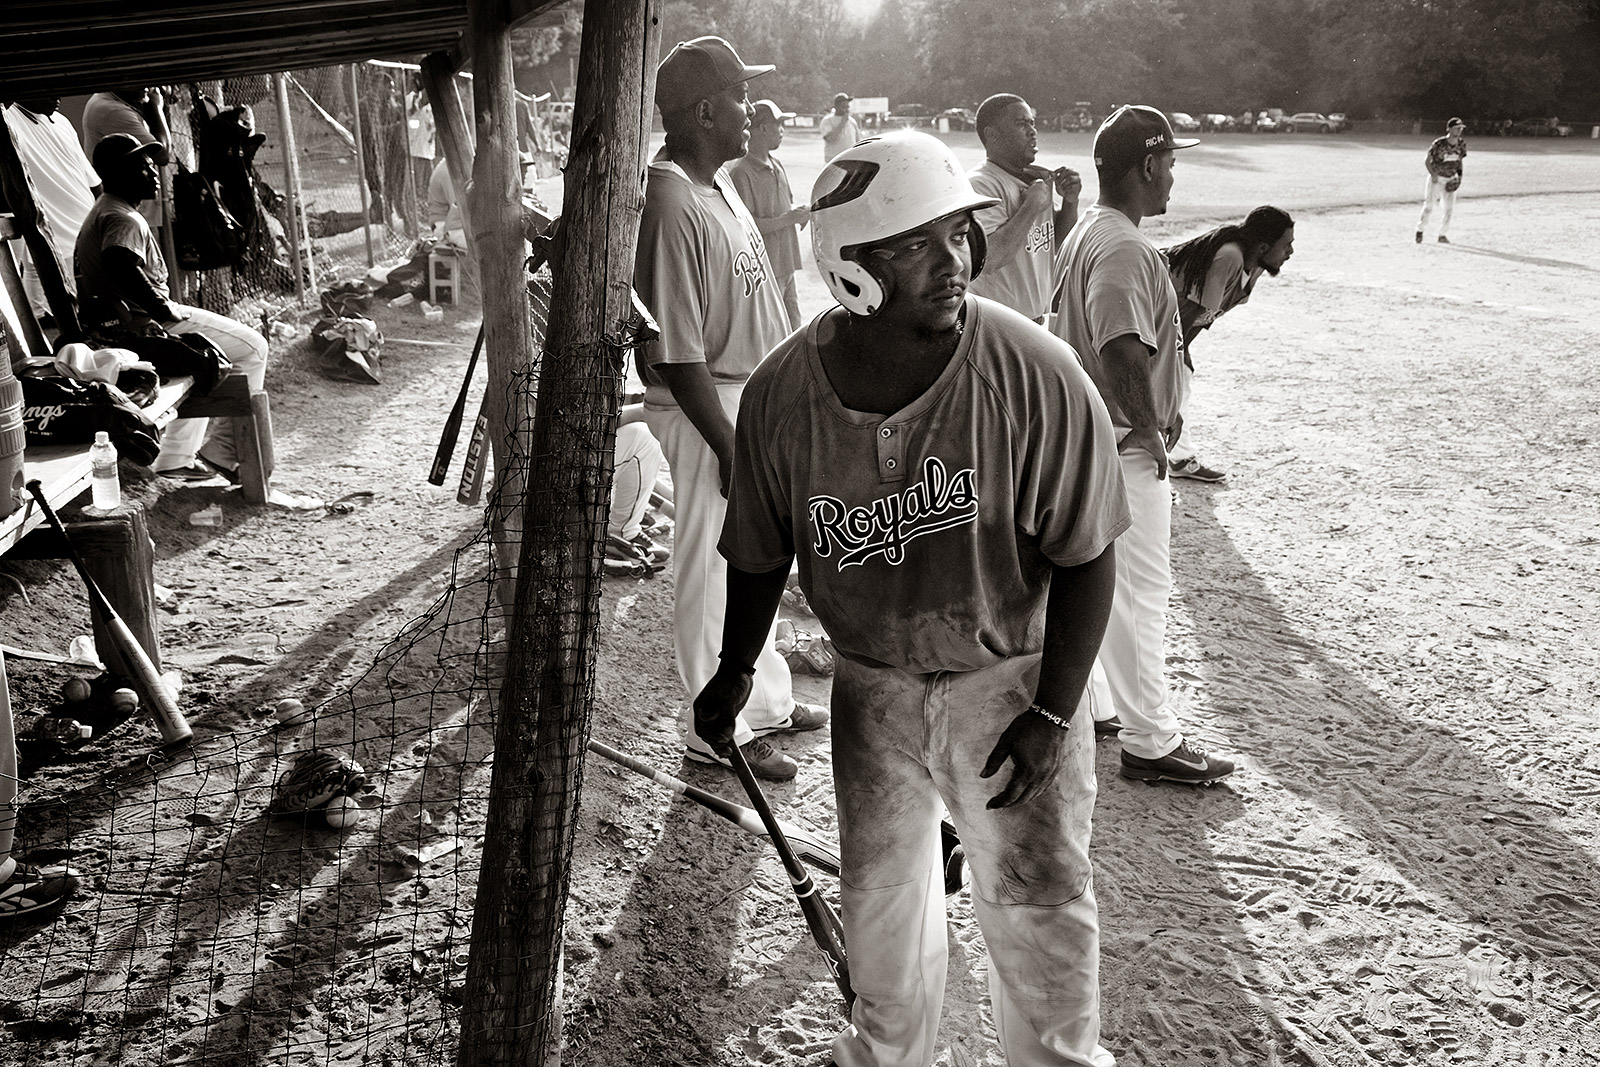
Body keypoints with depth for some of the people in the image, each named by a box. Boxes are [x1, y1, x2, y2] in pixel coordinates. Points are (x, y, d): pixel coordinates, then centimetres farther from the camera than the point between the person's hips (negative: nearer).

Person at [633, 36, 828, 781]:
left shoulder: (718, 184, 7)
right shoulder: (671, 206, -24)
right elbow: (678, 354, -25)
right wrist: (730, 448, -23)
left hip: (754, 396, 10)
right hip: (705, 411, -10)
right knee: (713, 569, 4)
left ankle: (767, 701, 38)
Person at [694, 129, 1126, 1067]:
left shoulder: (1035, 375, -22)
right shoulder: (783, 393, -14)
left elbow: (1087, 557, -14)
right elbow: (761, 556, 2)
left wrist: (1053, 712, -15)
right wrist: (736, 672, 0)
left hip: (1010, 679, -2)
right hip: (871, 684, 3)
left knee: (1038, 903, 6)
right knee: (879, 886, 19)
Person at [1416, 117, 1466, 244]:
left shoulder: (1461, 144, -3)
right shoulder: (1439, 144, -19)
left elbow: (1459, 160, 12)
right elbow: (1427, 160, -11)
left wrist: (1459, 174, 0)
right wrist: (1433, 175, -18)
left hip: (1451, 180, 5)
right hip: (1436, 178, -5)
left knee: (1449, 207, 0)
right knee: (1429, 206, -5)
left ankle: (1443, 235, 10)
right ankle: (1420, 230, 15)